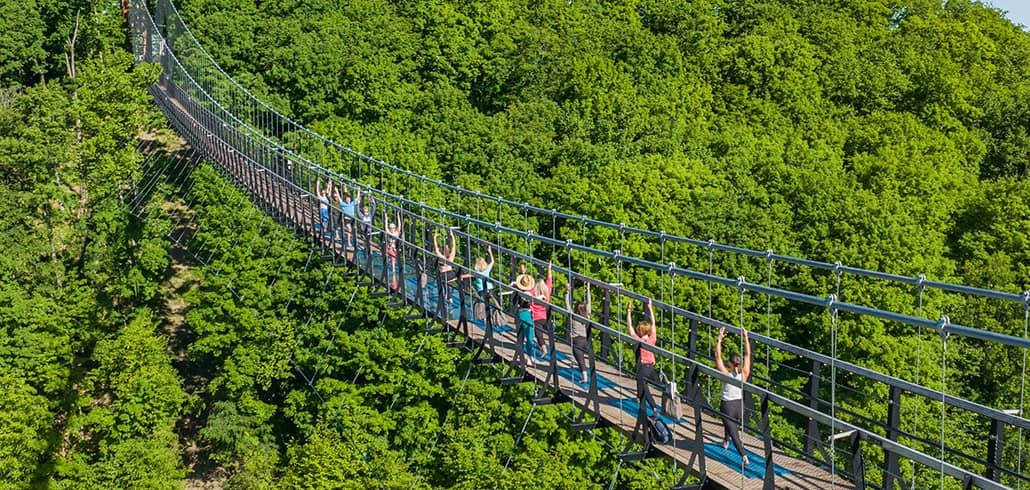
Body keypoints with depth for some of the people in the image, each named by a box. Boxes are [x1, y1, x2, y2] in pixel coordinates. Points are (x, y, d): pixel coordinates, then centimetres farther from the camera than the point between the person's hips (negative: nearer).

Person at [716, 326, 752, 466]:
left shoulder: (726, 375, -19)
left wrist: (719, 339, -14)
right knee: (731, 423, 36)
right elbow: (748, 355, -3)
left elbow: (718, 356, -16)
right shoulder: (744, 374, -10)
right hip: (740, 405, 5)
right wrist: (746, 338, 0)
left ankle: (743, 455, -16)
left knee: (734, 433, -2)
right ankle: (726, 441, 53)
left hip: (727, 406, -5)